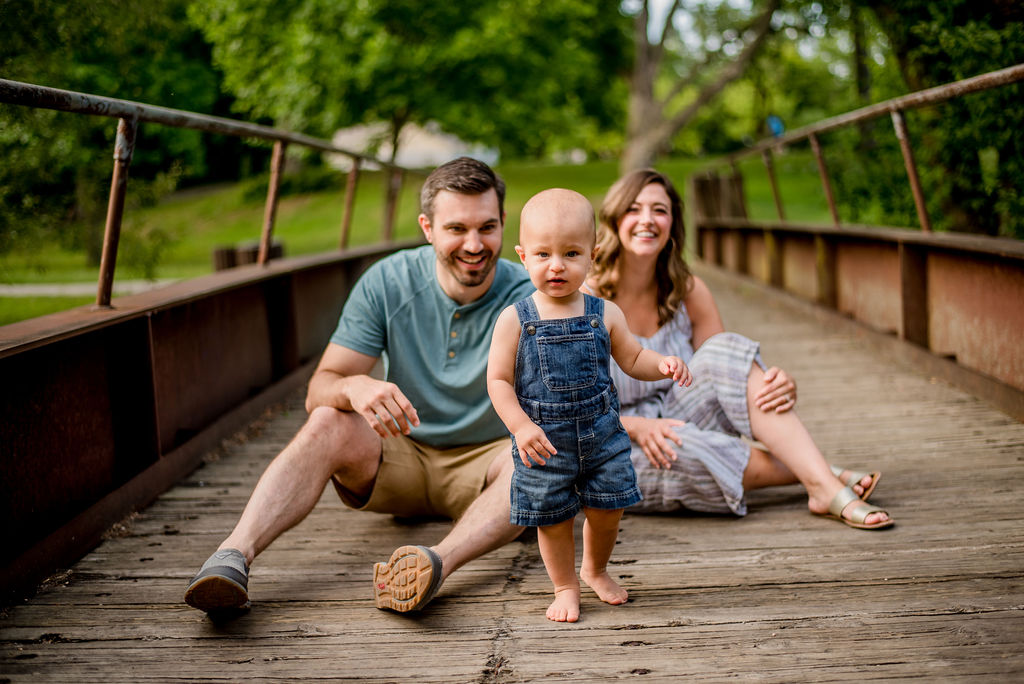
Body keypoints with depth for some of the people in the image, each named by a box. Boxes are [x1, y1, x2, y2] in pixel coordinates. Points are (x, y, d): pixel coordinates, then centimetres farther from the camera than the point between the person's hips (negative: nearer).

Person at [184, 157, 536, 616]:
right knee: (328, 421, -27)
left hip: (482, 464, -1)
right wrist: (355, 386, -38)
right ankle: (233, 556, -43)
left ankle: (439, 561, -57)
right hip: (402, 458, 1)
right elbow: (318, 391, -13)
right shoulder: (388, 282, -9)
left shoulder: (525, 299, -15)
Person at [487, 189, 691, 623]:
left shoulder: (604, 315, -2)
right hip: (543, 442, -2)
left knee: (607, 511, 12)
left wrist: (662, 365, -13)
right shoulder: (514, 320, -10)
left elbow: (632, 359, 8)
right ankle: (565, 587, 32)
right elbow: (499, 380, -8)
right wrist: (521, 426, -20)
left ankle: (596, 570, 41)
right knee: (553, 520, 8)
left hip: (602, 435, 3)